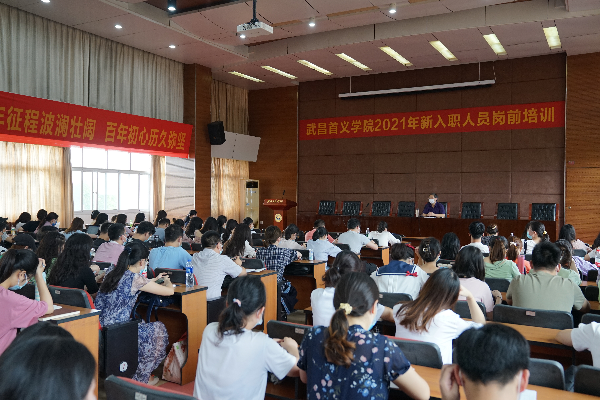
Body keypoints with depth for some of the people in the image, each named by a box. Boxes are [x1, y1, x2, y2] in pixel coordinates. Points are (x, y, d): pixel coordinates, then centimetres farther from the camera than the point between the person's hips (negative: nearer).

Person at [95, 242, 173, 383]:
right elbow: (170, 291, -11)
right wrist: (167, 281, 13)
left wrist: (155, 279, 32)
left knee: (141, 324, 29)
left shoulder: (112, 271, 4)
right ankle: (140, 379, 19)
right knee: (159, 329, 10)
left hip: (100, 327, 8)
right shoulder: (135, 278, -18)